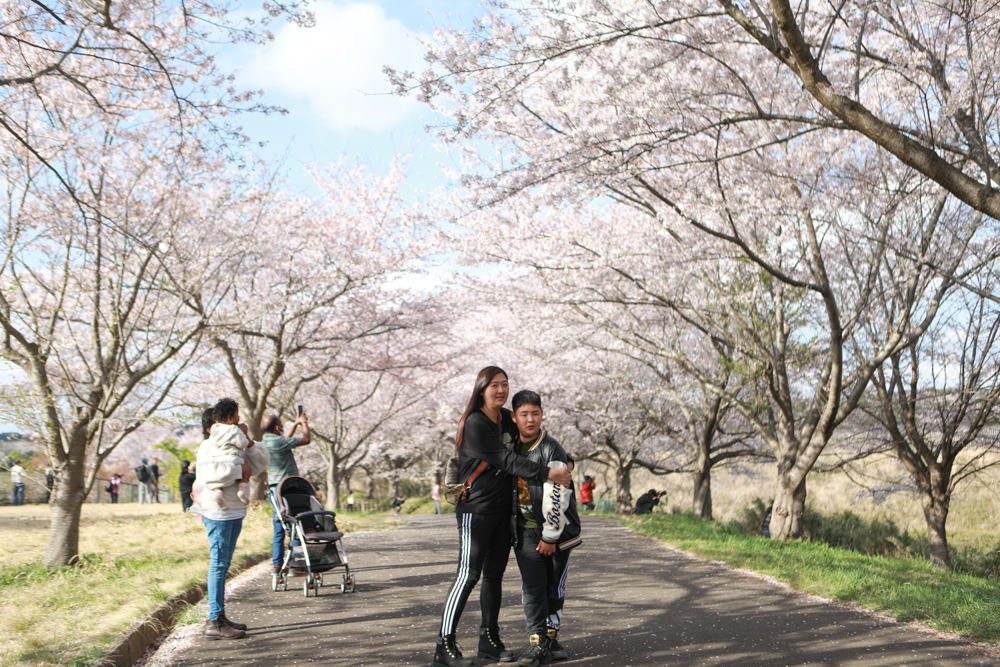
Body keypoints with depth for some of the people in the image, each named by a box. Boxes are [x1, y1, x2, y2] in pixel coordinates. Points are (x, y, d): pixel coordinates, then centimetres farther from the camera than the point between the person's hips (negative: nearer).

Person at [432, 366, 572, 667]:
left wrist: (560, 464, 10)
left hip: (503, 509, 8)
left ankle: (489, 640, 20)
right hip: (476, 509, -7)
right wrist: (547, 473, -22)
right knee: (468, 574, -10)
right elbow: (506, 460, -19)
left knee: (494, 574, 11)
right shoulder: (475, 424, -14)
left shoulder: (508, 419, 10)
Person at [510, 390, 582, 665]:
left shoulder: (552, 450, -15)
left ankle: (550, 639, 21)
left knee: (554, 588, 8)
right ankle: (537, 644, 1)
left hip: (557, 529, -3)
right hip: (526, 532, 3)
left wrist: (550, 535, -18)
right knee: (532, 589, -3)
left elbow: (557, 496, -18)